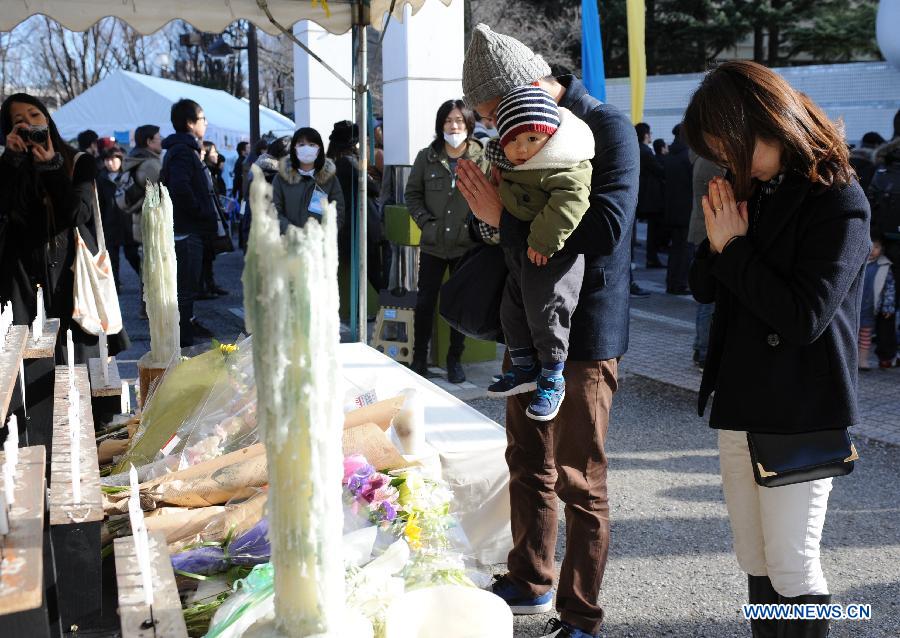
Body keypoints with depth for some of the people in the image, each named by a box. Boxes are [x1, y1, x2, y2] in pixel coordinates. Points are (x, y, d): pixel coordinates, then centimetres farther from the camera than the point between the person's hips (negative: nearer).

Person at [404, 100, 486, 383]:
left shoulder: (482, 158, -6)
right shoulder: (426, 157, 1)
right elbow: (412, 193, 8)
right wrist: (425, 221, -4)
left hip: (467, 245, -2)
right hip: (433, 244, 2)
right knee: (425, 302, 7)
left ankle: (455, 359, 23)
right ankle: (419, 358, 20)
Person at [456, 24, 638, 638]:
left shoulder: (608, 128, -15)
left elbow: (605, 230, -26)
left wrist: (504, 217, -24)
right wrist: (492, 201, -6)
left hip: (584, 334, -8)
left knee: (580, 483, 1)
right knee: (529, 467, 19)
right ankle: (530, 583, 36)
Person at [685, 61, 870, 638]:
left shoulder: (839, 203, -14)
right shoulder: (752, 192, 8)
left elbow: (802, 316, -21)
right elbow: (705, 289, 10)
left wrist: (736, 248, -15)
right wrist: (718, 246, -10)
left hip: (802, 416, -7)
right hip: (741, 405, 7)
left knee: (792, 568, 0)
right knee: (755, 564, 14)